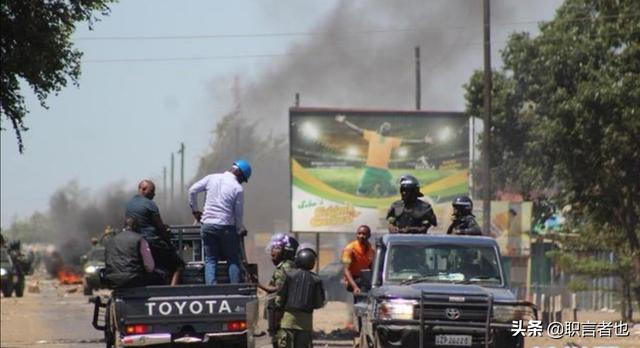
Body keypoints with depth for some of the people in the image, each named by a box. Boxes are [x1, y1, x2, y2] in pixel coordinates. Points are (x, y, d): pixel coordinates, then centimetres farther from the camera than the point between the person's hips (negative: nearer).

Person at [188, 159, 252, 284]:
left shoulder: (211, 178, 2)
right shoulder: (238, 188, -8)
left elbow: (192, 190, -1)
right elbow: (238, 213, -4)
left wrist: (195, 210, 11)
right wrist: (240, 230, 12)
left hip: (208, 225, 3)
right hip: (226, 227, -3)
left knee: (210, 260, 7)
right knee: (233, 260, 7)